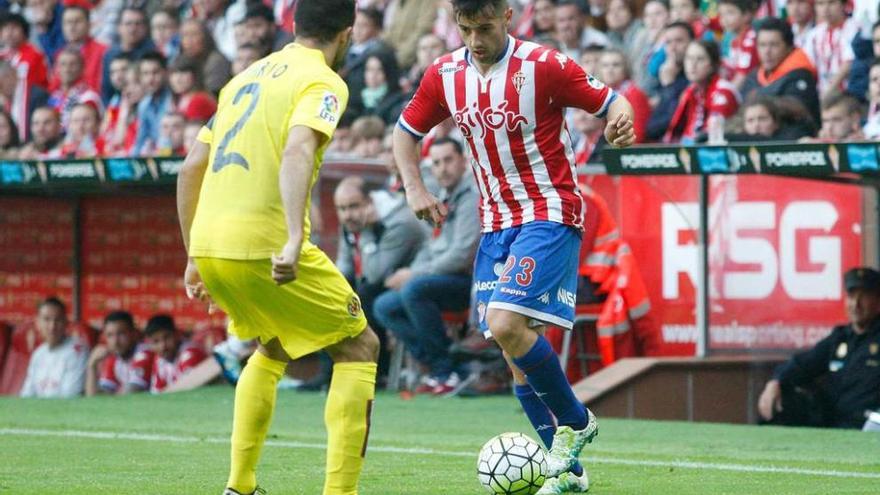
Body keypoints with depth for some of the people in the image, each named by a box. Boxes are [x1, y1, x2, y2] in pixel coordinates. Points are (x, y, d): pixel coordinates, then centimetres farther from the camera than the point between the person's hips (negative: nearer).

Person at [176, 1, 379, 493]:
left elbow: (191, 168, 22)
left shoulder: (247, 78, 21)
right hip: (265, 244, -7)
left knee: (272, 347, 31)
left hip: (208, 246, 7)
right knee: (360, 346, 7)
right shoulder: (323, 82, -2)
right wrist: (295, 240, -34)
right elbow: (297, 150, -22)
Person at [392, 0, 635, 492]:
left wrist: (621, 119, -31)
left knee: (506, 324, -23)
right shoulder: (445, 74, 3)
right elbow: (406, 131, 16)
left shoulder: (544, 65, -13)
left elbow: (612, 101, -9)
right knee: (516, 345, 5)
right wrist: (415, 188, 2)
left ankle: (575, 422, -3)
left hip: (549, 214, -6)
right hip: (496, 221, 7)